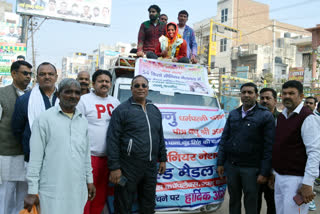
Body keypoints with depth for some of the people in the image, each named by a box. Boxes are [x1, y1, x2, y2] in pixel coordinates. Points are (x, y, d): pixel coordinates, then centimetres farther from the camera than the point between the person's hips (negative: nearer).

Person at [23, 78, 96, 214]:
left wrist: (89, 179, 16)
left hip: (78, 189, 5)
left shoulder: (83, 120, 10)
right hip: (52, 191, -4)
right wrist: (32, 191, -7)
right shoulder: (44, 119, -7)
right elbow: (35, 157, -7)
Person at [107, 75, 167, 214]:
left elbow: (160, 137, 20)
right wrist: (114, 167, -14)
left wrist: (163, 159, 16)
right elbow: (112, 140, -10)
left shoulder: (155, 110, 14)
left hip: (151, 167, 6)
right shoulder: (122, 110, -6)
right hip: (129, 168, -5)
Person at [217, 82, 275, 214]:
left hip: (251, 168, -4)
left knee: (250, 203, 8)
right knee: (234, 199, 16)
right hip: (231, 166, 4)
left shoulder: (265, 116, -5)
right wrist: (220, 163, 7)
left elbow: (269, 146, -9)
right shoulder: (233, 114, 9)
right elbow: (224, 139, 12)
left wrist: (264, 172, -12)